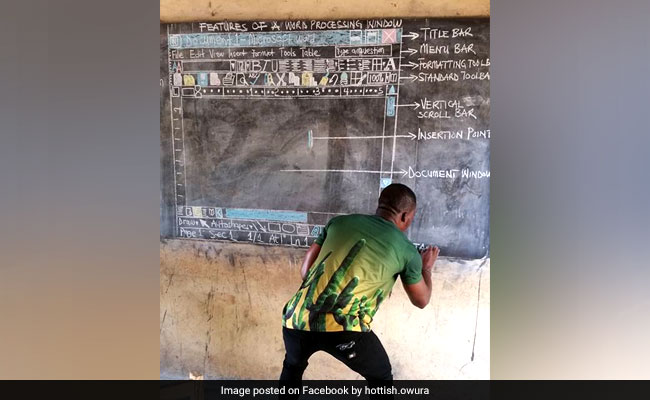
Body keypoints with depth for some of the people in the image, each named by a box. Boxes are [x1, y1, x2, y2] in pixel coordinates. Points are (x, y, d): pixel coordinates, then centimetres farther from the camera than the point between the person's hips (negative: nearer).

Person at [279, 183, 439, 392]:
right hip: (343, 327, -3)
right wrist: (426, 268, 43)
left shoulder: (339, 222, 16)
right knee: (382, 377, 26)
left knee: (292, 366, 35)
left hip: (297, 318, 4)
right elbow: (421, 300, 26)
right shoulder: (407, 250, 10)